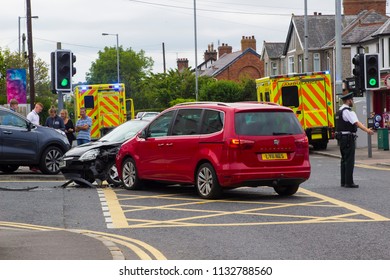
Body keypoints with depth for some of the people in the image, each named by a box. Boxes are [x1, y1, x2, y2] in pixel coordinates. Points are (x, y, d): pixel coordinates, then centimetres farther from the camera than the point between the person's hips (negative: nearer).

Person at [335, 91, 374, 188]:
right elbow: (357, 123, -27)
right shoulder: (348, 111, -15)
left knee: (344, 160, 14)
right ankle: (349, 182, -7)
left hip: (341, 138, 10)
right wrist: (367, 130, -37)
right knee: (349, 161, -7)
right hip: (348, 138, -10)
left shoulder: (339, 111, 16)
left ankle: (343, 182, 17)